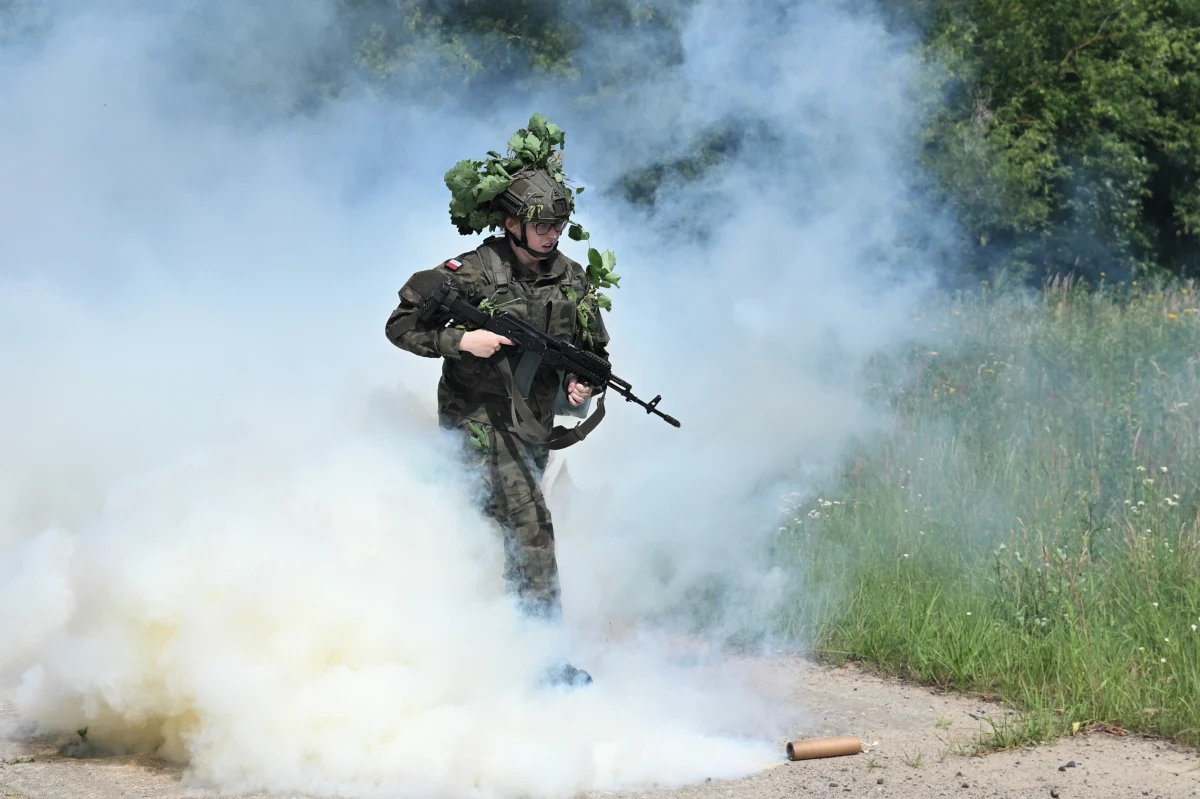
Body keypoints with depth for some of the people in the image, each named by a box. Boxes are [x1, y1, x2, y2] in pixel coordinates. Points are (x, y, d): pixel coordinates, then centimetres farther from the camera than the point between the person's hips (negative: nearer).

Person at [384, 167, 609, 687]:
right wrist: (461, 340, -22)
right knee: (530, 524, -16)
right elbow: (401, 324, -10)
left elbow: (594, 350, 14)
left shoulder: (572, 279, 4)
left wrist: (583, 382, -7)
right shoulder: (474, 272, -12)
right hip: (479, 416, -6)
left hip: (533, 424, 6)